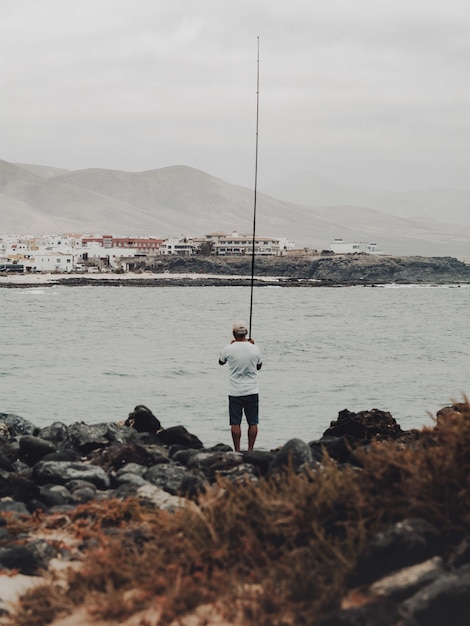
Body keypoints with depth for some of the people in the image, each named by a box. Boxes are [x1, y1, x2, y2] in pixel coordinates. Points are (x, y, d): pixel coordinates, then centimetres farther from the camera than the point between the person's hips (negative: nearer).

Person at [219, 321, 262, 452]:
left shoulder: (229, 349, -10)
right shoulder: (255, 349, -6)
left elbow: (221, 362, 13)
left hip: (235, 393, -1)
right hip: (252, 392, 1)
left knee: (235, 423, 3)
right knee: (253, 422, 9)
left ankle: (237, 450, 3)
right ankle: (250, 450, 10)